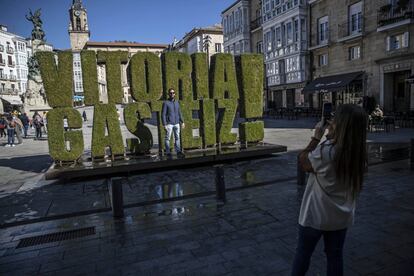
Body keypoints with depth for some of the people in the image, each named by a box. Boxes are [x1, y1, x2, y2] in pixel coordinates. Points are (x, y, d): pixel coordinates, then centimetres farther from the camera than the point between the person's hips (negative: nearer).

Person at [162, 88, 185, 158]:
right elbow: (163, 114, -6)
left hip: (176, 123, 5)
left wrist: (182, 122, 12)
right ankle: (168, 153, 2)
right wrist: (164, 124, -14)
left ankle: (178, 152, 6)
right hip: (169, 124, -5)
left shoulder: (177, 102, 13)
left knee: (177, 138, 4)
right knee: (167, 138, -3)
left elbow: (179, 113, 18)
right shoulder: (165, 103, -3)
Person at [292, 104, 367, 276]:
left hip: (316, 215, -5)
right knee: (335, 256, 20)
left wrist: (316, 138, -7)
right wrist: (331, 136, 1)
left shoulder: (325, 150, -27)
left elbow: (303, 162, -11)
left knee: (303, 254, 15)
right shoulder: (357, 152, -6)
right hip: (341, 216, 6)